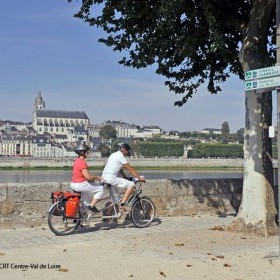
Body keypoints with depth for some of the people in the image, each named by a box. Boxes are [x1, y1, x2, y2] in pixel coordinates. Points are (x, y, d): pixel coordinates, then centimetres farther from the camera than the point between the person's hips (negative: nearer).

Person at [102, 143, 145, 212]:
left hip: (104, 178, 10)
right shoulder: (121, 156, -9)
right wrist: (140, 178, -2)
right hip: (111, 178, -10)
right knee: (131, 184, -7)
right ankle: (122, 205, -8)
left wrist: (126, 177, 26)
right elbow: (130, 169, -8)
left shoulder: (114, 154, 21)